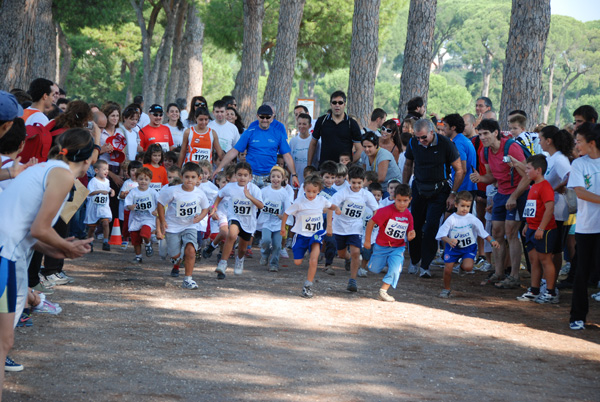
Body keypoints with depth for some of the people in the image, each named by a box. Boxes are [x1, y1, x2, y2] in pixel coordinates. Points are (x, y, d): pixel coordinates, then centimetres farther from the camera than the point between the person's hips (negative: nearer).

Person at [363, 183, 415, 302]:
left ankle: (383, 291, -9)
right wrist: (367, 241, -13)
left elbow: (408, 237, 4)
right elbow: (371, 223, -15)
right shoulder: (386, 211, -20)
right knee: (374, 269, 8)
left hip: (398, 248, 2)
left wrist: (410, 236, -21)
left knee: (395, 269, -18)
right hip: (381, 246, -2)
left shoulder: (408, 215, -4)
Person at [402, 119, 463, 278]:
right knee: (415, 225, 5)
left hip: (439, 191, -4)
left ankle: (425, 266, -7)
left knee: (431, 226, -13)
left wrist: (453, 194, -10)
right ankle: (414, 260, 26)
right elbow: (408, 166, 13)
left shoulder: (445, 144, -16)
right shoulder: (413, 144, -5)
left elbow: (459, 170, -8)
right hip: (419, 188, 4)